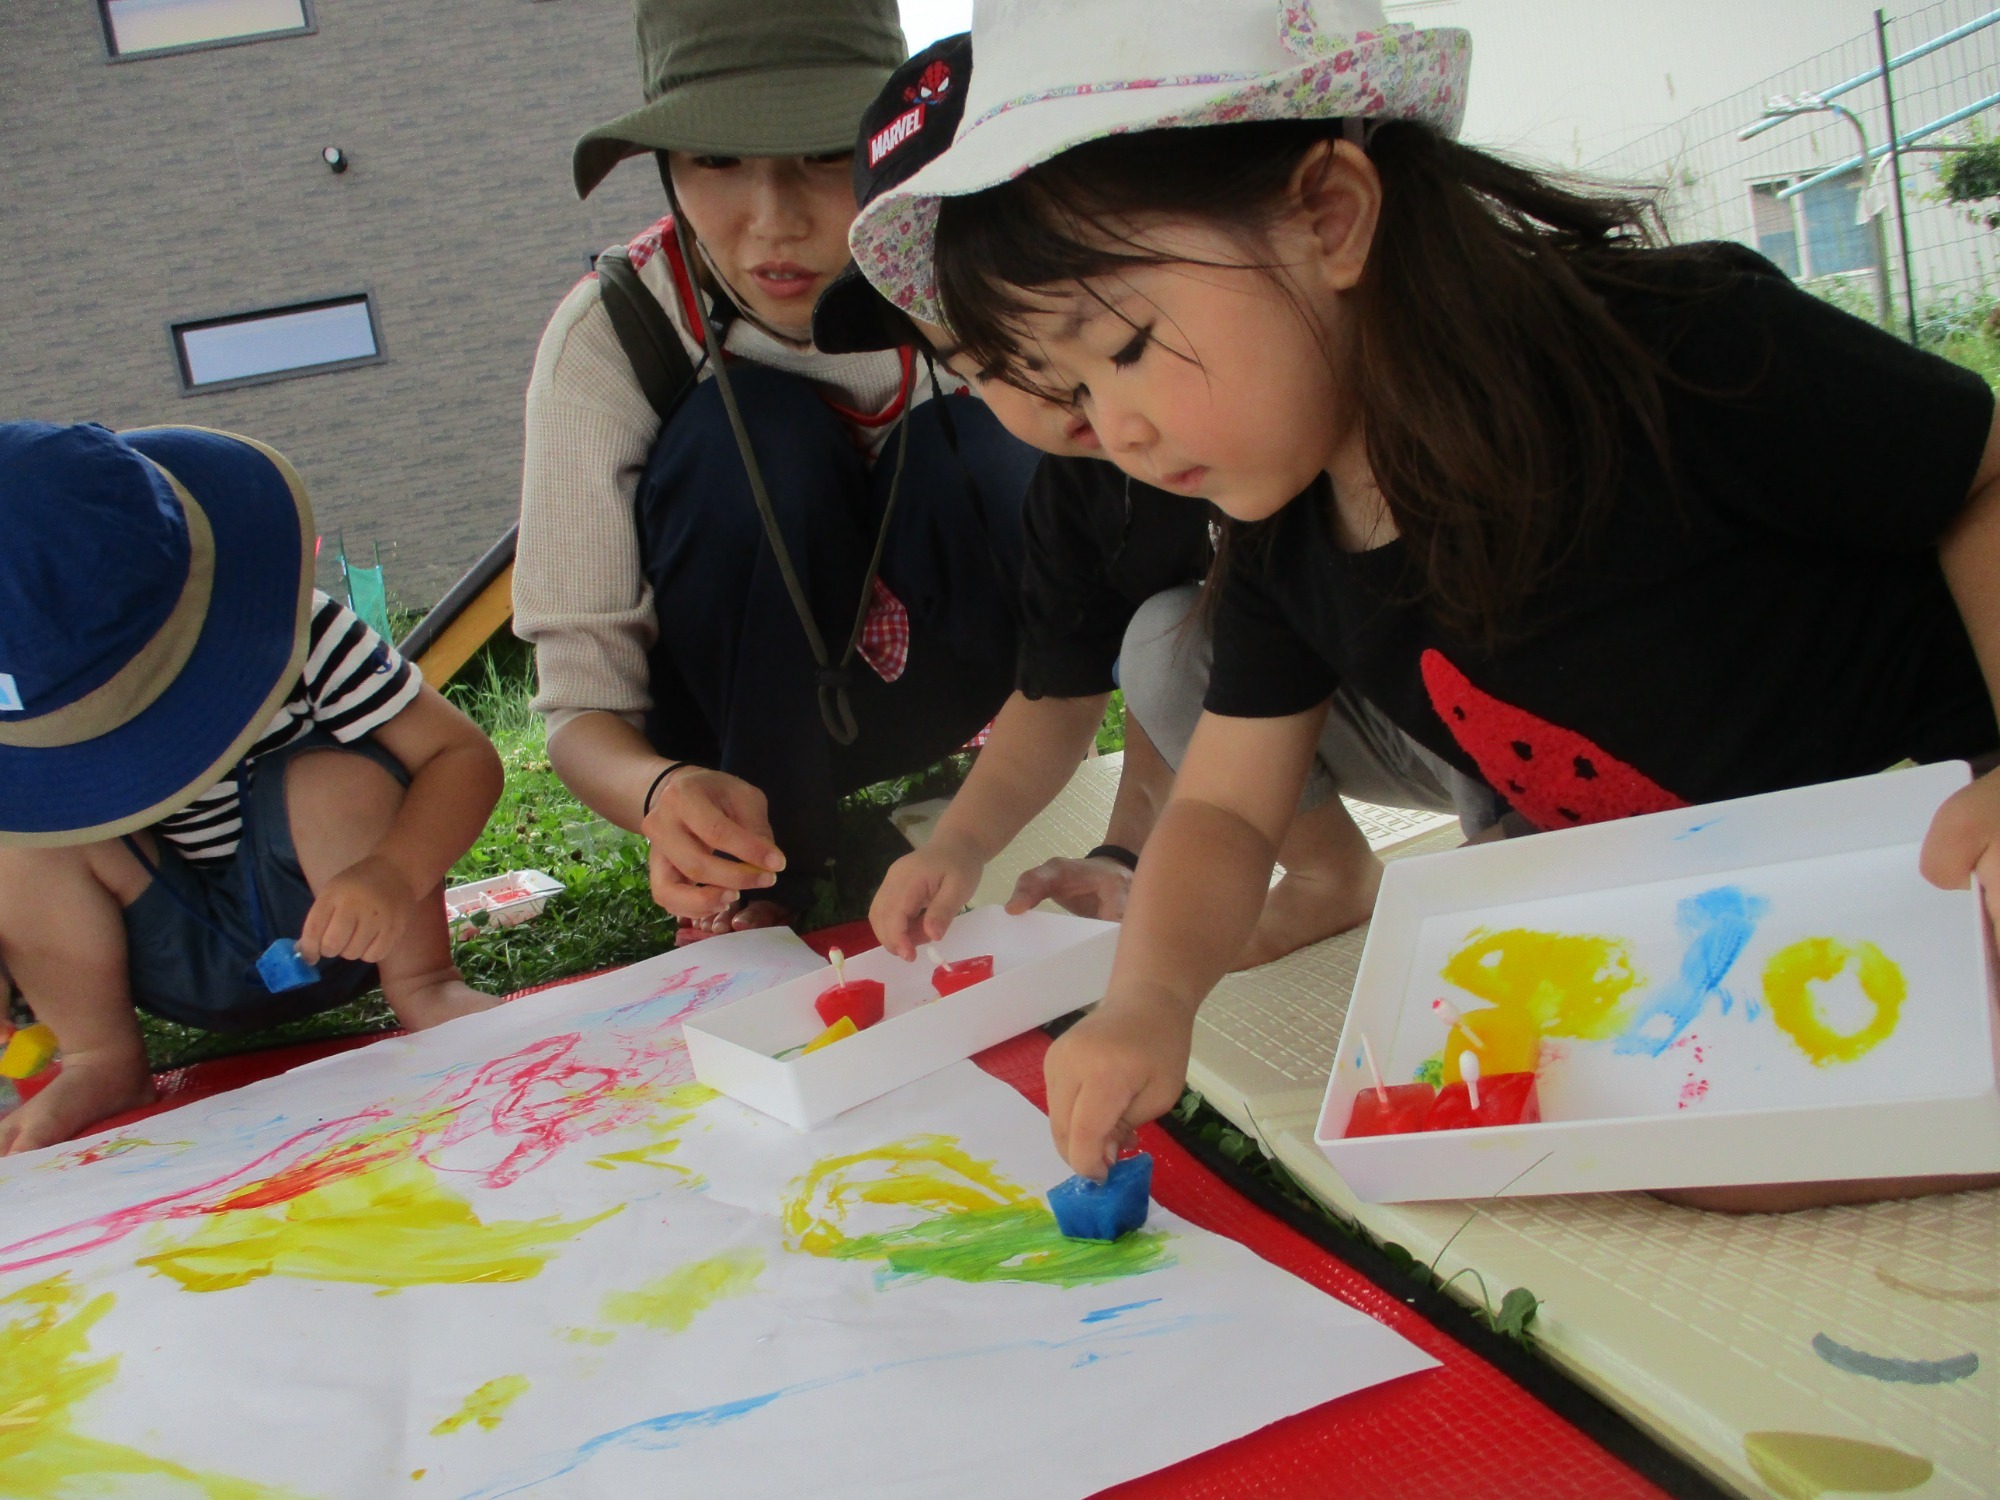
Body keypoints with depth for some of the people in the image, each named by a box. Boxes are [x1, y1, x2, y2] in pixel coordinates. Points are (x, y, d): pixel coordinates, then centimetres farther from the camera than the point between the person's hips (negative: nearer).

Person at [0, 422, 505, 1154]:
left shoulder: (297, 634, -23)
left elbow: (465, 756, -25)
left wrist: (395, 872, -44)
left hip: (323, 932, -2)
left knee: (338, 783, -32)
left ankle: (423, 988, -11)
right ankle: (99, 1059, -5)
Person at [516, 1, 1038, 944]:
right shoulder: (607, 335, -24)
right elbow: (580, 701, -23)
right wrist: (660, 791, -46)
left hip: (949, 684, 1)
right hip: (746, 721, 0)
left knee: (976, 439, -30)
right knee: (755, 431, -31)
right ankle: (744, 892, -15)